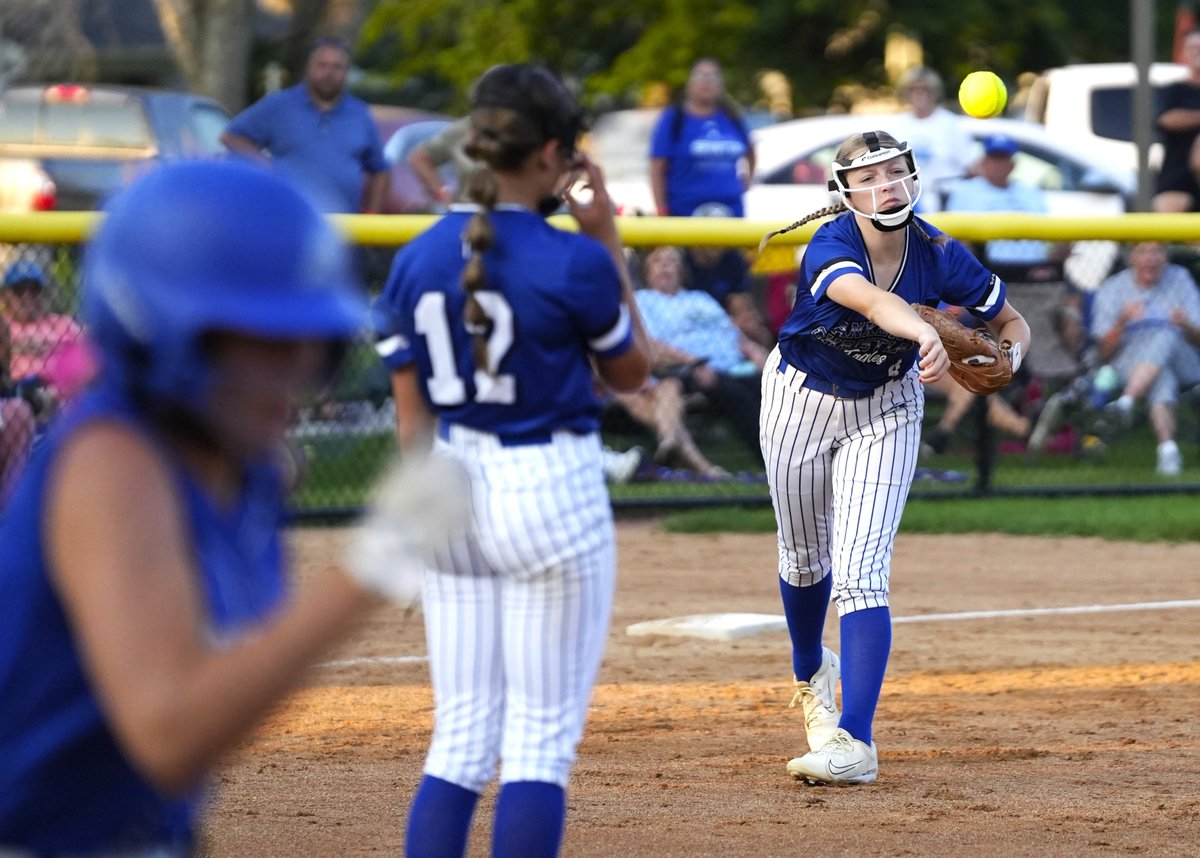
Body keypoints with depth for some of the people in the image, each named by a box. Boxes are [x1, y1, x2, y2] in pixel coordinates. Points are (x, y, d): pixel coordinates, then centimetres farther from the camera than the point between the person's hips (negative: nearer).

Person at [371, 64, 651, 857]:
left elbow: (412, 415, 6)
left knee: (462, 738, 10)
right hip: (552, 493, -5)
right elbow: (630, 373, 5)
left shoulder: (418, 260, 2)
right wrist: (611, 247, 7)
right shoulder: (575, 263, -13)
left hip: (453, 495, 5)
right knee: (542, 741, 0)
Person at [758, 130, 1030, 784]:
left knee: (861, 572, -16)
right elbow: (870, 299, -53)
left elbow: (1013, 323, -7)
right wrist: (926, 335, -73)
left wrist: (1008, 355, -31)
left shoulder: (939, 257, -21)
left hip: (885, 411, 0)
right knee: (805, 559, 20)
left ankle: (855, 741, -22)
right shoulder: (830, 246, -31)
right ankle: (811, 674, 51)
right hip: (801, 401, 0)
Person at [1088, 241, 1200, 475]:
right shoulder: (1111, 289, 9)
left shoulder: (1180, 280, 12)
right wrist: (1121, 323, -16)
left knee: (1164, 336, -36)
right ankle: (1167, 448, -53)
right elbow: (1103, 353, 3)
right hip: (1128, 364, -1)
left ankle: (1126, 403, -53)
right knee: (1160, 379, -38)